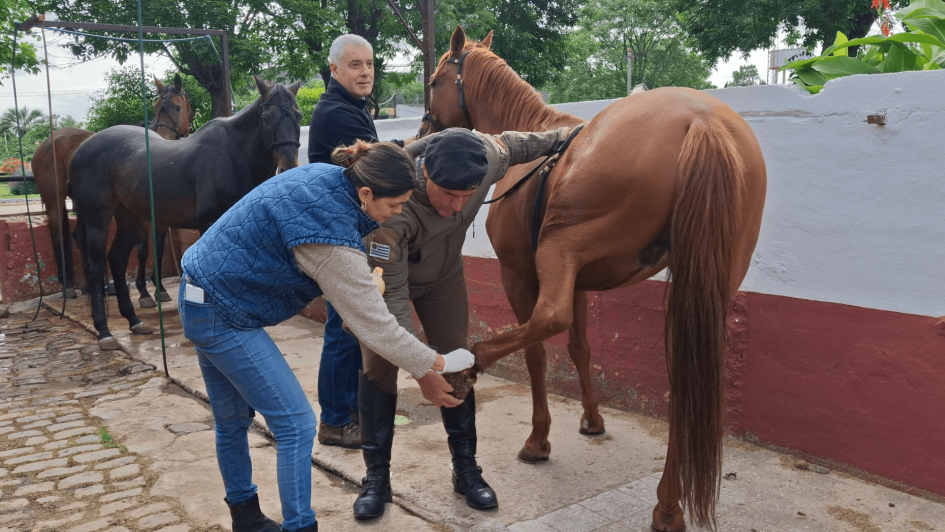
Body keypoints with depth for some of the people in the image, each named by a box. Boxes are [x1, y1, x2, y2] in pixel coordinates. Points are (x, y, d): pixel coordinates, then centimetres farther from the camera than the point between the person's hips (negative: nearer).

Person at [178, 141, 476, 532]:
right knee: (296, 424, -4)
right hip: (225, 318, -9)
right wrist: (433, 365, -13)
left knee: (233, 420, 22)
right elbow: (373, 324, -23)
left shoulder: (324, 176, -5)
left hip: (201, 299, 9)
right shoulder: (331, 237, -29)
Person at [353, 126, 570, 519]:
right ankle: (377, 477, 6)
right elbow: (390, 293, -40)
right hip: (386, 272, -3)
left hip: (444, 273, 4)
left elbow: (509, 144, -3)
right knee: (378, 367, -8)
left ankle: (466, 469, 13)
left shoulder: (484, 157, -30)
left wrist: (562, 137, 5)